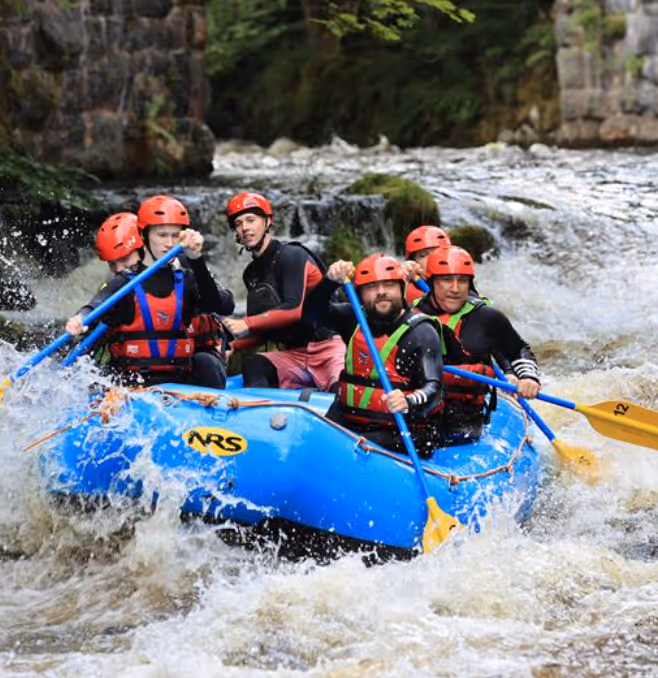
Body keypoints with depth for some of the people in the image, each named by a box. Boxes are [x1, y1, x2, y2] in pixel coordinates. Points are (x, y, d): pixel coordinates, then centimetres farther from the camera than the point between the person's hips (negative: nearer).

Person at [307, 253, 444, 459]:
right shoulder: (356, 320, 12)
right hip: (349, 424, 5)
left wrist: (408, 402, -39)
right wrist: (331, 280, -15)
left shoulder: (421, 332, -6)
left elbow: (432, 388, -17)